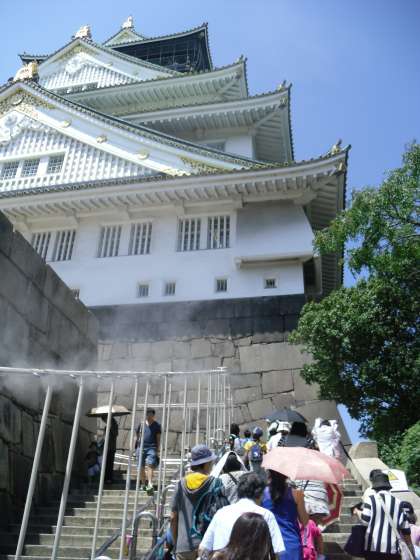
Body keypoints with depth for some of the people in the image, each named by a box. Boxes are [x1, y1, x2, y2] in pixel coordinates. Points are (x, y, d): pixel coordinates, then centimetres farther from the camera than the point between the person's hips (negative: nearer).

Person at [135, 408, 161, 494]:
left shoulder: (157, 425, 5)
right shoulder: (141, 424, 10)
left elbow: (158, 439, 5)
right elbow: (137, 436, 15)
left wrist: (157, 450, 0)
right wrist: (135, 447, 10)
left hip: (152, 448, -3)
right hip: (141, 447, 3)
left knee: (150, 466, -17)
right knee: (141, 467, 8)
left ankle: (150, 484, -24)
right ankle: (143, 484, 21)